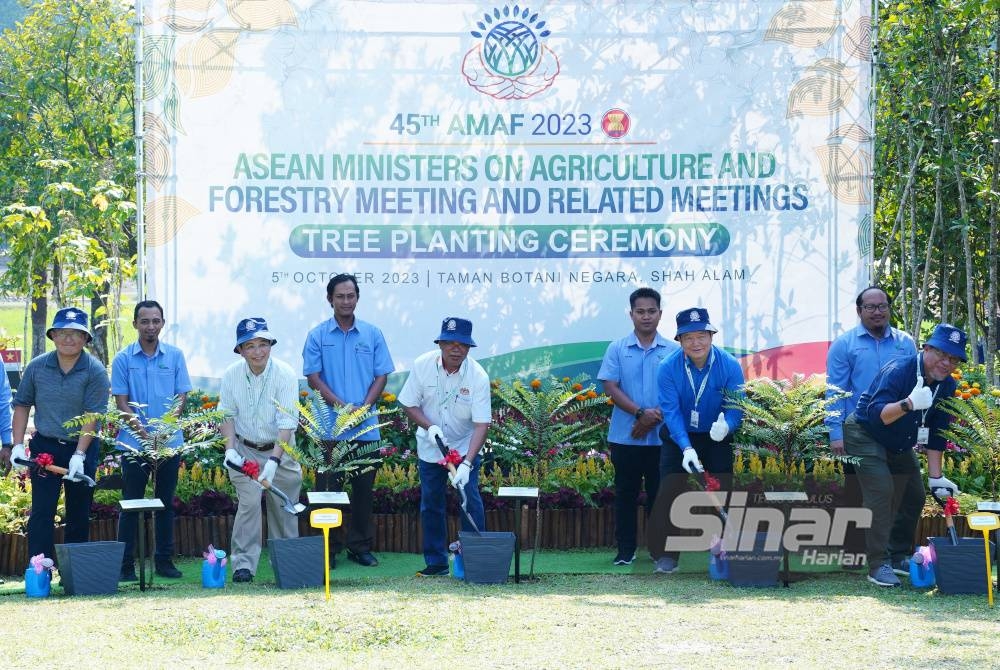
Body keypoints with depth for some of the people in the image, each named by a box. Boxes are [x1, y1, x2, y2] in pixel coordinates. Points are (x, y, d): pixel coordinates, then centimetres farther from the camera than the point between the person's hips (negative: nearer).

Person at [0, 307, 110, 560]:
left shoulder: (95, 371, -10)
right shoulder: (37, 366, -2)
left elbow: (92, 416, -15)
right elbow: (22, 406, 6)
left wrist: (79, 456, -22)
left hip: (82, 447, -1)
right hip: (45, 446, 1)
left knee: (79, 515, 9)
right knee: (41, 512, -5)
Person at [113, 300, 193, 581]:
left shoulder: (175, 356, 4)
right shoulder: (123, 359, 0)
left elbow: (181, 397, 3)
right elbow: (121, 402, -2)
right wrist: (142, 431, -16)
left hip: (170, 441, 2)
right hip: (134, 442, -2)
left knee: (166, 502, 9)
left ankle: (164, 559, 17)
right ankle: (126, 563, 4)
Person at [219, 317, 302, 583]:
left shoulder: (285, 374, -18)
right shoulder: (232, 374, -9)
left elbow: (287, 423, -22)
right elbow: (227, 415, 2)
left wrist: (274, 460, -31)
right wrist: (230, 448, -12)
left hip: (280, 450, -1)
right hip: (245, 449, 1)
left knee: (284, 508, 6)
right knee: (249, 503, -14)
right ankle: (243, 564, -11)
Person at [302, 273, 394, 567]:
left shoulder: (372, 335, 6)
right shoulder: (317, 336, 2)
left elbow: (381, 376, 5)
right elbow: (313, 377, -3)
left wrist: (364, 407, -10)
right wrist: (341, 405, -14)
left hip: (366, 429, 2)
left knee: (364, 490, 7)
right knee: (328, 489, 0)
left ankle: (361, 546, 16)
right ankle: (328, 548, 7)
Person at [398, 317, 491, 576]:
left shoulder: (478, 376, -23)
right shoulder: (423, 365, -16)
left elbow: (481, 424, -25)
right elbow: (409, 405, -4)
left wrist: (466, 463, -35)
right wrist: (429, 426, -23)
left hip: (465, 448, -2)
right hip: (430, 447, 2)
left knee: (471, 500, -12)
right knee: (431, 504, 5)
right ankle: (436, 562, 15)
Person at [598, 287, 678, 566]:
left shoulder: (673, 351, 2)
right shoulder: (617, 349, 3)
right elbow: (610, 387, -5)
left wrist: (651, 421, -11)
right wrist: (640, 413, -17)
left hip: (662, 437, 0)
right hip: (625, 436, 0)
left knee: (659, 493, 5)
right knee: (626, 493, 6)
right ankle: (625, 550, 13)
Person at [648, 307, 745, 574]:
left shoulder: (730, 366, -17)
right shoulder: (668, 368, -16)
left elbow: (736, 408, -18)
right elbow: (671, 411, -19)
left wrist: (726, 425, -43)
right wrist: (687, 448, -32)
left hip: (717, 440, 0)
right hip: (680, 438, 0)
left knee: (724, 492, -2)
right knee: (670, 492, -4)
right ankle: (665, 554, 5)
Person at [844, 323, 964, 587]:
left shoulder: (947, 386, -6)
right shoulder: (898, 371, -29)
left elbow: (936, 433, 1)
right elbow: (876, 414, -40)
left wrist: (935, 476, -1)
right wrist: (908, 403, -56)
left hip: (899, 446, 8)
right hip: (865, 436, -8)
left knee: (914, 496, 10)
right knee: (881, 491, -22)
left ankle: (899, 557, 26)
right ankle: (878, 565, -20)